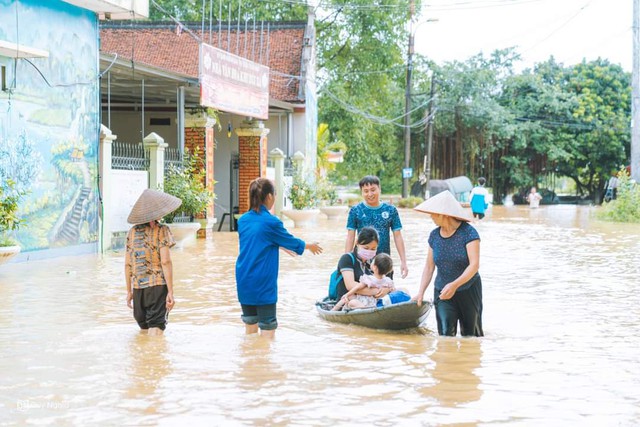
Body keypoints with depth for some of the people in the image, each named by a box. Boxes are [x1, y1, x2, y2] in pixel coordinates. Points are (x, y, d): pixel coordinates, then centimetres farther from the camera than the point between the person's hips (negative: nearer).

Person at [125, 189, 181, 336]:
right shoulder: (161, 231, -6)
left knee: (144, 329, 15)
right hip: (158, 286, -5)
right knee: (156, 328, -6)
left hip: (138, 287, 5)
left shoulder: (132, 232, 7)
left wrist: (129, 291, 15)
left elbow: (127, 264, 8)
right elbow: (165, 262, -13)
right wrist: (170, 292, -12)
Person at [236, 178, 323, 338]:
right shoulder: (271, 222, -13)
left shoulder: (242, 220, 5)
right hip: (263, 281, -6)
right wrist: (309, 246, 22)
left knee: (250, 324, 14)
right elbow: (290, 241, 1)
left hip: (244, 281, 6)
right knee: (268, 325, 0)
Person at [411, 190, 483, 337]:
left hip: (468, 291, -3)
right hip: (442, 293, 3)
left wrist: (454, 285, -32)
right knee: (445, 334, -11)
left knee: (471, 335, 9)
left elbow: (474, 265, -21)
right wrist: (421, 293, -3)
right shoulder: (434, 235, 2)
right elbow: (429, 267, 7)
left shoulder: (468, 232, -13)